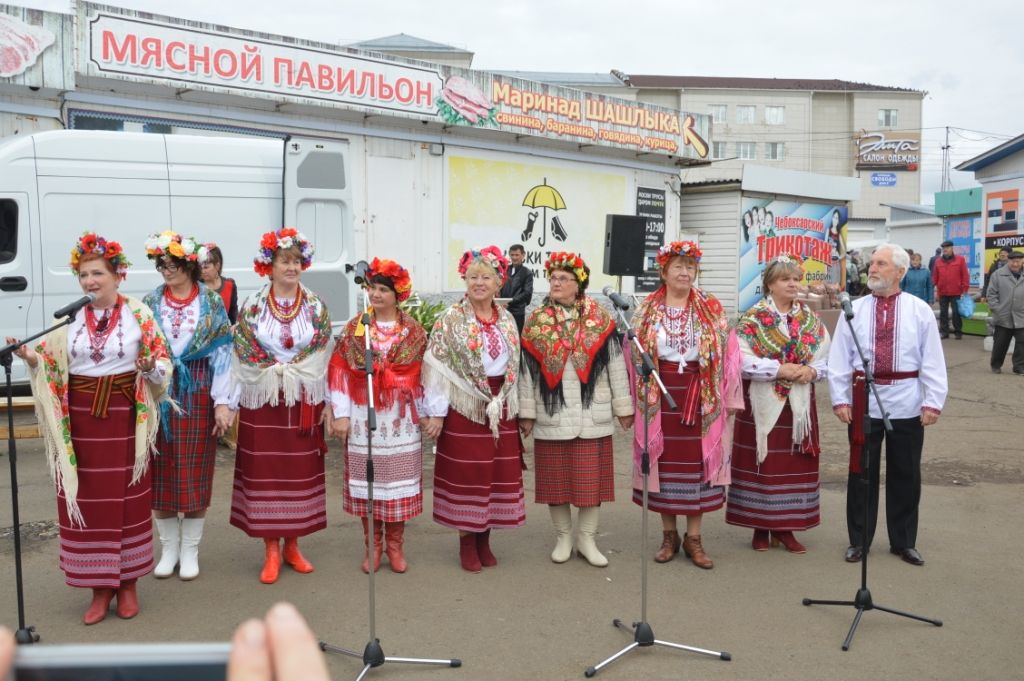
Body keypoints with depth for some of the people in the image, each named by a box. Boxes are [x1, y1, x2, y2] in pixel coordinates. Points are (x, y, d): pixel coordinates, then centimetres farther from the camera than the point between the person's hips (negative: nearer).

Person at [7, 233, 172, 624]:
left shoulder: (138, 313, -2)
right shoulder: (70, 317, 6)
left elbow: (162, 366, -2)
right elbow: (53, 366, 6)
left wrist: (151, 367, -23)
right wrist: (30, 357, -14)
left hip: (125, 419, -2)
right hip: (82, 420, 3)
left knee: (127, 500, 5)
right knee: (88, 501, 5)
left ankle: (127, 582, 19)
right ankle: (100, 586, 17)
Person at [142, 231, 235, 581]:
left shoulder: (212, 303, -1)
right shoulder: (151, 302, 6)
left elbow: (222, 354, -3)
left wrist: (223, 402, -8)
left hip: (198, 395, -2)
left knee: (195, 473, 4)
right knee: (162, 472, 7)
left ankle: (190, 551, 17)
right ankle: (169, 548, 22)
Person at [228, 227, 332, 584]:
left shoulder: (315, 305, 4)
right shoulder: (252, 305, 0)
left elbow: (322, 352, 1)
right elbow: (244, 351, -3)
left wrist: (321, 397, -7)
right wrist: (277, 371, -12)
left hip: (305, 399, 1)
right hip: (262, 398, -1)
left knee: (301, 471, 7)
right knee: (265, 471, 2)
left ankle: (292, 545, 21)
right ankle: (271, 550, 13)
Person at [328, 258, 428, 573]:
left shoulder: (414, 331, 2)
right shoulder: (354, 328, 3)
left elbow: (423, 374, 2)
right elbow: (339, 371, 0)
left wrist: (426, 414, -1)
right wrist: (341, 414, -6)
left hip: (401, 417, 0)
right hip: (363, 416, 0)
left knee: (399, 478, 5)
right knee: (367, 479, 6)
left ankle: (396, 545, 19)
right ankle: (372, 545, 20)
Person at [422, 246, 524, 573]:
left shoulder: (507, 319, 8)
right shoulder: (451, 319, -7)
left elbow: (515, 364, 14)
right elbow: (438, 366, -10)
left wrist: (515, 406, 11)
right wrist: (436, 412, -14)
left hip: (500, 407, 5)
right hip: (464, 407, -5)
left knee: (497, 472, 8)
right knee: (466, 474, 2)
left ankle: (484, 540, 22)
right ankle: (467, 541, 17)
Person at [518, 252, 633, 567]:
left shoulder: (600, 319, 0)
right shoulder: (536, 322, 3)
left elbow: (616, 365, 3)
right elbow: (527, 370, 4)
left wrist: (623, 407, 3)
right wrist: (527, 412, 2)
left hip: (592, 416, 0)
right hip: (552, 415, 1)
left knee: (591, 478, 5)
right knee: (556, 479, 8)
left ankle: (587, 539, 19)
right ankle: (563, 537, 23)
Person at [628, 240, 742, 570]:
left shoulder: (712, 309, 3)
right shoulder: (647, 311, 4)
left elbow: (727, 354, 1)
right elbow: (634, 354, 4)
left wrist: (729, 398, -2)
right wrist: (636, 398, 0)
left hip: (700, 398, 0)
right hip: (659, 397, 0)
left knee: (695, 464, 4)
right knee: (664, 465, 6)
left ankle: (693, 538, 15)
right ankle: (669, 535, 19)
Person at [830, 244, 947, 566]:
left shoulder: (920, 311, 0)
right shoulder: (855, 309, 1)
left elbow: (933, 360, -1)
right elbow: (839, 358, 1)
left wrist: (933, 402, -6)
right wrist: (840, 399, -5)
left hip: (907, 404, 0)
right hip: (864, 401, 0)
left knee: (905, 475, 11)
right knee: (861, 473, 8)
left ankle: (904, 542, 26)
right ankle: (858, 540, 21)